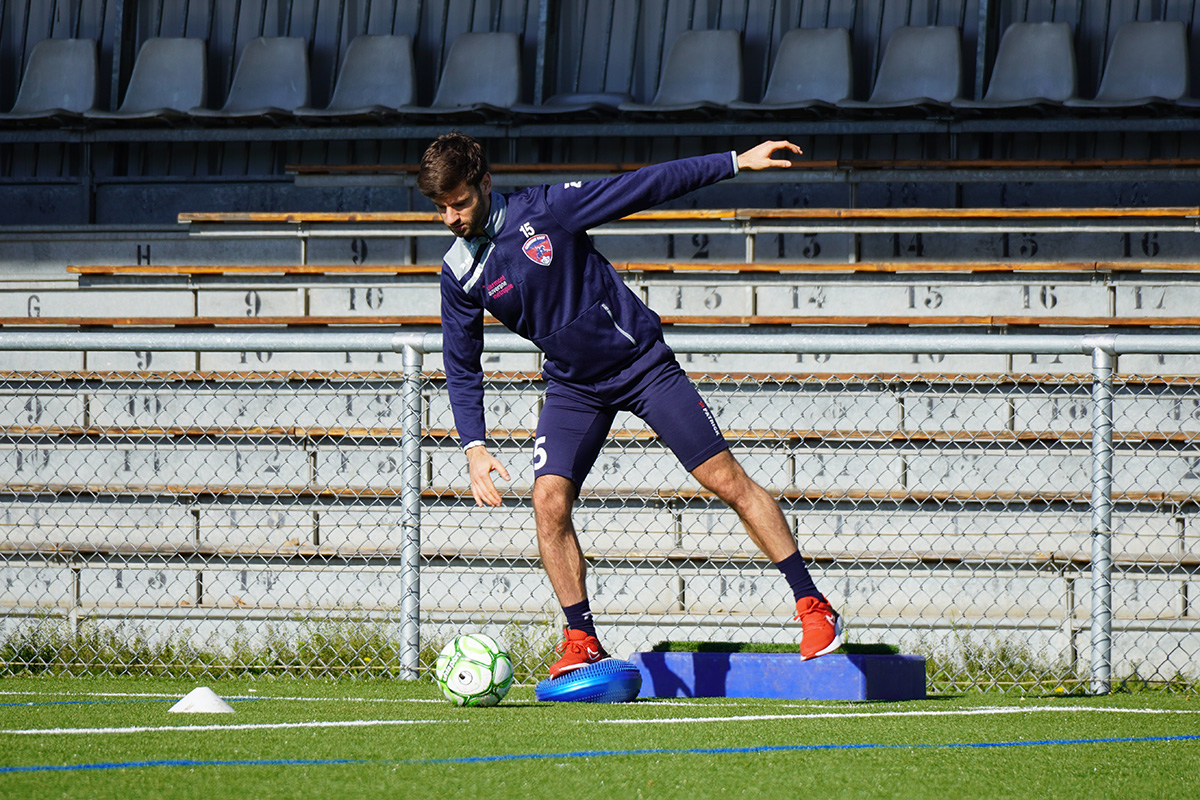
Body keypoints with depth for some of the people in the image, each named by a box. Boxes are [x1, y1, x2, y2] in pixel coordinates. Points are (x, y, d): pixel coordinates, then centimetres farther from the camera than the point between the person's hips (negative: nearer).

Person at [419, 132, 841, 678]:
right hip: (572, 385, 3)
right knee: (549, 501, -16)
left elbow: (644, 187, -10)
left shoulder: (545, 210, -15)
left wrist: (736, 162, -10)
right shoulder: (459, 274, -6)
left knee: (728, 480, -6)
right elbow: (462, 368, 3)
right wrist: (474, 446, -10)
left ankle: (812, 605, 0)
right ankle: (582, 641, -3)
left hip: (642, 362, -3)